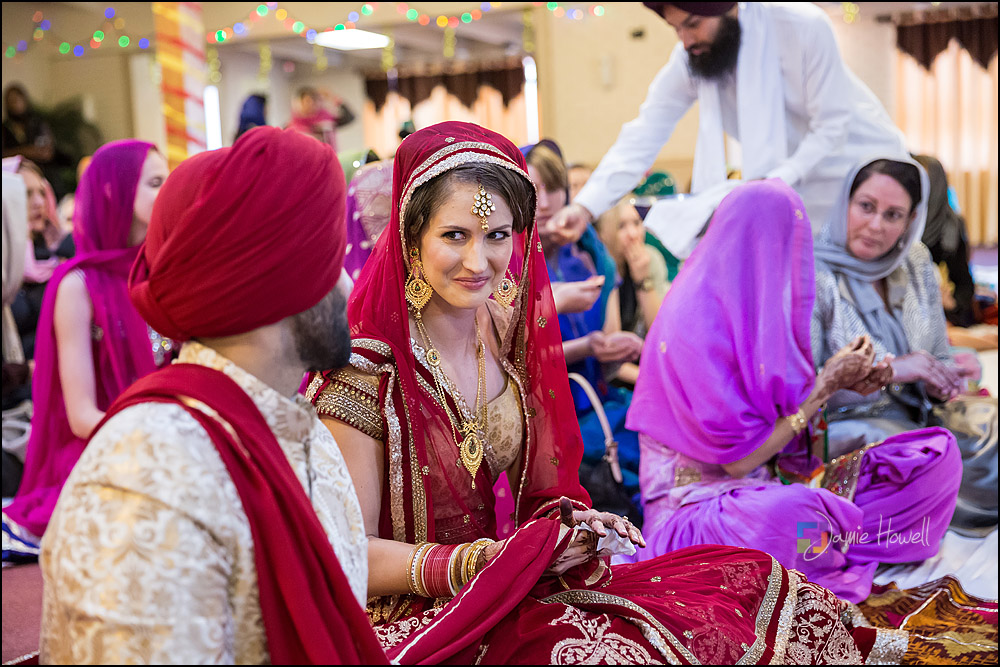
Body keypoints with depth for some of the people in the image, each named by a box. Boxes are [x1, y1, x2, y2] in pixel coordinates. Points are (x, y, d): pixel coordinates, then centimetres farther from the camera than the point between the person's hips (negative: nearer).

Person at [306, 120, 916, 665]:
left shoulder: (511, 337, 2)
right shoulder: (367, 367, -16)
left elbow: (533, 492, 11)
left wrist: (569, 521, -10)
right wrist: (486, 561, -23)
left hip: (506, 584, 6)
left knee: (746, 577, -8)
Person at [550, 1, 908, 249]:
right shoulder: (689, 59, -14)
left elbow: (832, 125, -24)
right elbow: (643, 137, -17)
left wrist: (781, 179, -37)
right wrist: (586, 206, -28)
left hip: (861, 161, -3)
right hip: (796, 192, 4)